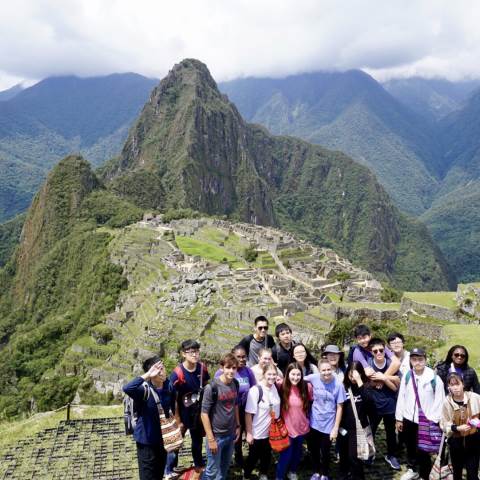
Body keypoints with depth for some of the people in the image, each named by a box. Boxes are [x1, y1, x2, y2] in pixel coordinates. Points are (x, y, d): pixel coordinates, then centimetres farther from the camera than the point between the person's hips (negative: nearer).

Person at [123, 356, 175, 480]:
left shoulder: (168, 386, -5)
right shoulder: (144, 389, -24)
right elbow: (127, 389, -46)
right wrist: (147, 375, -44)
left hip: (163, 438, 6)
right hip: (146, 439, -6)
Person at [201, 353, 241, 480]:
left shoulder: (235, 384, 0)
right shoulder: (212, 387, -19)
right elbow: (204, 413, -16)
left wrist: (238, 426, 13)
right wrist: (210, 439, -16)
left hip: (230, 434, 6)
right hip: (216, 435, -5)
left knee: (225, 468, 18)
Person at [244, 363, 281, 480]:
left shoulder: (275, 387, -5)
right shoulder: (255, 390, -23)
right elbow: (248, 414, -19)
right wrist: (249, 433, -17)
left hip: (271, 431, 5)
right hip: (257, 433, -5)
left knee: (267, 456, 22)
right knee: (253, 457, 12)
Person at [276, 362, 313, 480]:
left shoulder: (307, 387, -13)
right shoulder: (283, 387, -17)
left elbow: (311, 402, 2)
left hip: (302, 426, 3)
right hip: (287, 428, -3)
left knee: (297, 452, 23)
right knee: (286, 454, 5)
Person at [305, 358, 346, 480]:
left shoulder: (338, 385, -18)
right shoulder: (314, 378, -13)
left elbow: (339, 407, -11)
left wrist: (336, 428, -10)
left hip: (328, 425, -2)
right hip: (314, 423, 2)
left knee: (325, 452, 13)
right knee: (313, 450, 18)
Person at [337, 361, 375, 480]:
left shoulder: (365, 387, -7)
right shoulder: (344, 386, 0)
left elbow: (369, 400, -28)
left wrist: (359, 382, -29)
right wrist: (338, 425, 3)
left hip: (358, 428, -3)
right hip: (344, 427, 3)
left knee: (354, 457, -6)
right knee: (343, 455, 16)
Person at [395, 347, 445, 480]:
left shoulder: (434, 378, -14)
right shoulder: (406, 376, -1)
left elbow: (439, 401, -10)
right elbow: (401, 397, 4)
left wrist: (433, 420, -10)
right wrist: (399, 418, 5)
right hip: (409, 419, 4)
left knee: (422, 449, 0)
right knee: (410, 447, 19)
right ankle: (412, 469, 40)